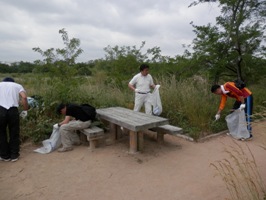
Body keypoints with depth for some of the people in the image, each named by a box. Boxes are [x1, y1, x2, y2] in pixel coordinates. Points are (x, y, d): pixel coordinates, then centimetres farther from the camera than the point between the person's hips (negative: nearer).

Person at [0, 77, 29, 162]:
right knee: (14, 134, 12)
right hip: (13, 110, 0)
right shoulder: (17, 85, 18)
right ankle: (14, 155, 20)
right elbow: (24, 97, -1)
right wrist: (25, 110, 5)